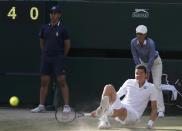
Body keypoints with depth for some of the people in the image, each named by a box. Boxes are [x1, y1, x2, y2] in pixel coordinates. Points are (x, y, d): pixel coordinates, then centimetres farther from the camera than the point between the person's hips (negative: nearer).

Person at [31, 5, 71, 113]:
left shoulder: (62, 29, -4)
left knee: (62, 81, -8)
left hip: (58, 59, -4)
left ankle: (67, 106, -7)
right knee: (44, 82, 5)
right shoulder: (45, 28, 8)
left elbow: (67, 44, 0)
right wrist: (45, 53, 15)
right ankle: (41, 106, 10)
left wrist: (62, 56, 7)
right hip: (46, 59, 5)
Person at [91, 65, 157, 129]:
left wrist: (150, 122, -16)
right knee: (109, 87, -20)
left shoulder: (151, 88, 4)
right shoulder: (129, 82, 12)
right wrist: (100, 108, 10)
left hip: (133, 115, -4)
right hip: (120, 107, 4)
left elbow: (154, 109, 3)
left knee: (123, 110, -41)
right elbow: (116, 96, 16)